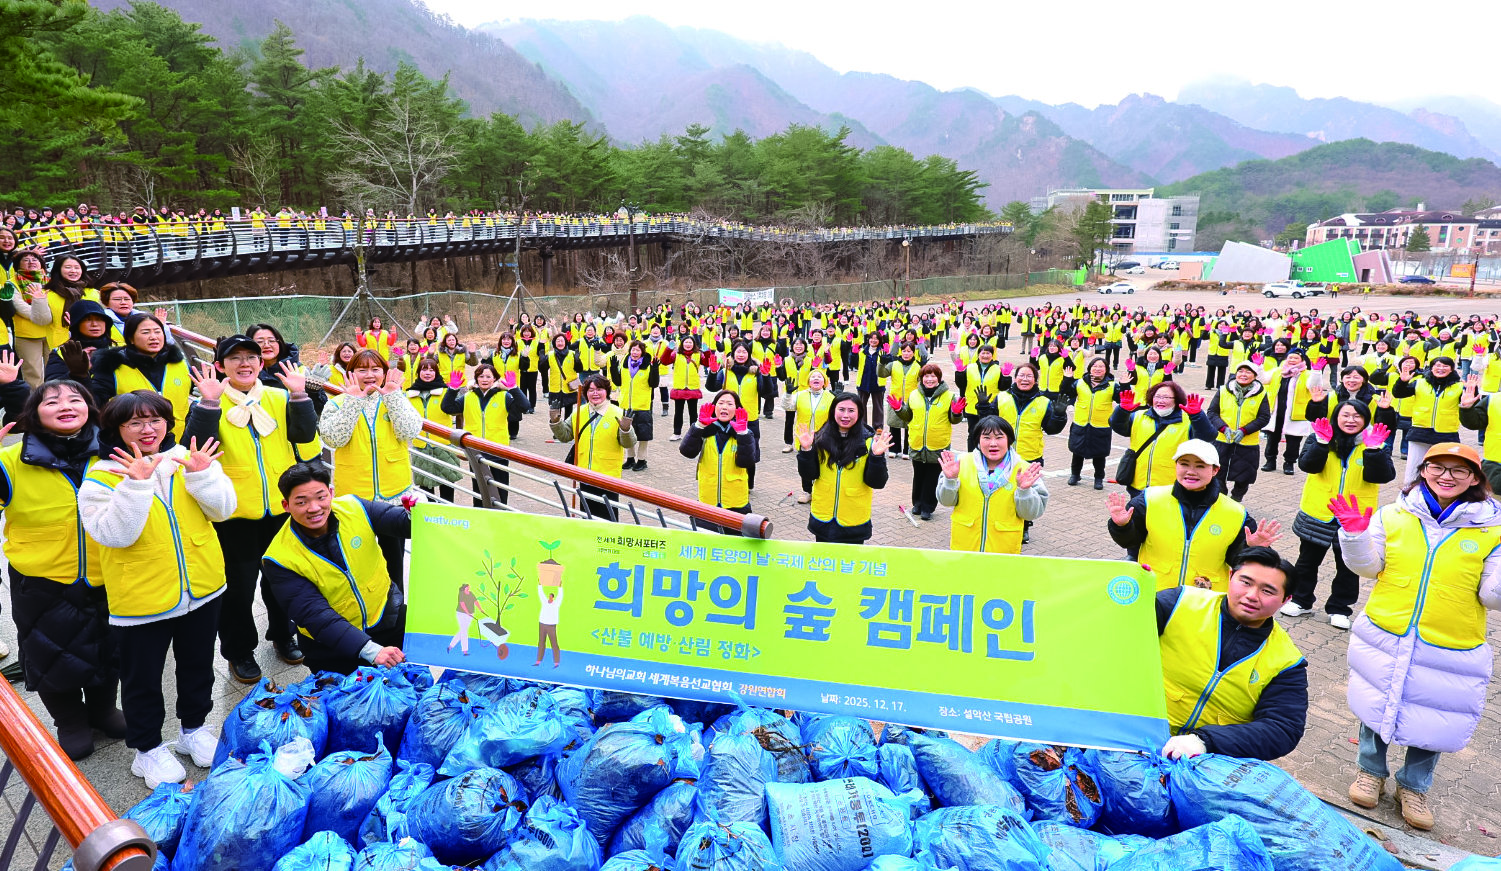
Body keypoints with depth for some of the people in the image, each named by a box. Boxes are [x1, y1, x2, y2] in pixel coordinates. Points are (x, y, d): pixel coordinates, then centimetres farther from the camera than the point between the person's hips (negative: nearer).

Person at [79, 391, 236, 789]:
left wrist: (200, 474, -24)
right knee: (142, 678, 13)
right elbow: (115, 535, -22)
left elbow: (222, 509, -8)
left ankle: (194, 729, 42)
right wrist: (136, 484, -30)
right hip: (140, 598, -3)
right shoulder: (102, 477, -10)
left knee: (198, 664, 21)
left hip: (202, 588, 3)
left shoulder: (190, 459, -1)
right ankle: (148, 748, 33)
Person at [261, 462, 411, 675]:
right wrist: (371, 651, -35)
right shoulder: (279, 560, -20)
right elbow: (316, 616, -25)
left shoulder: (353, 507, -12)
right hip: (331, 645, -2)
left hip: (388, 617, 2)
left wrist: (414, 515, -45)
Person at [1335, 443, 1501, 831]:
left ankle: (1414, 786, 37)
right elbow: (1368, 566, 0)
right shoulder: (1393, 516, -3)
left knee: (1434, 721, 12)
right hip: (1384, 638, 1)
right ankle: (1371, 771, 40)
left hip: (1452, 652, 0)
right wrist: (1354, 536, -17)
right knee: (1377, 707, 16)